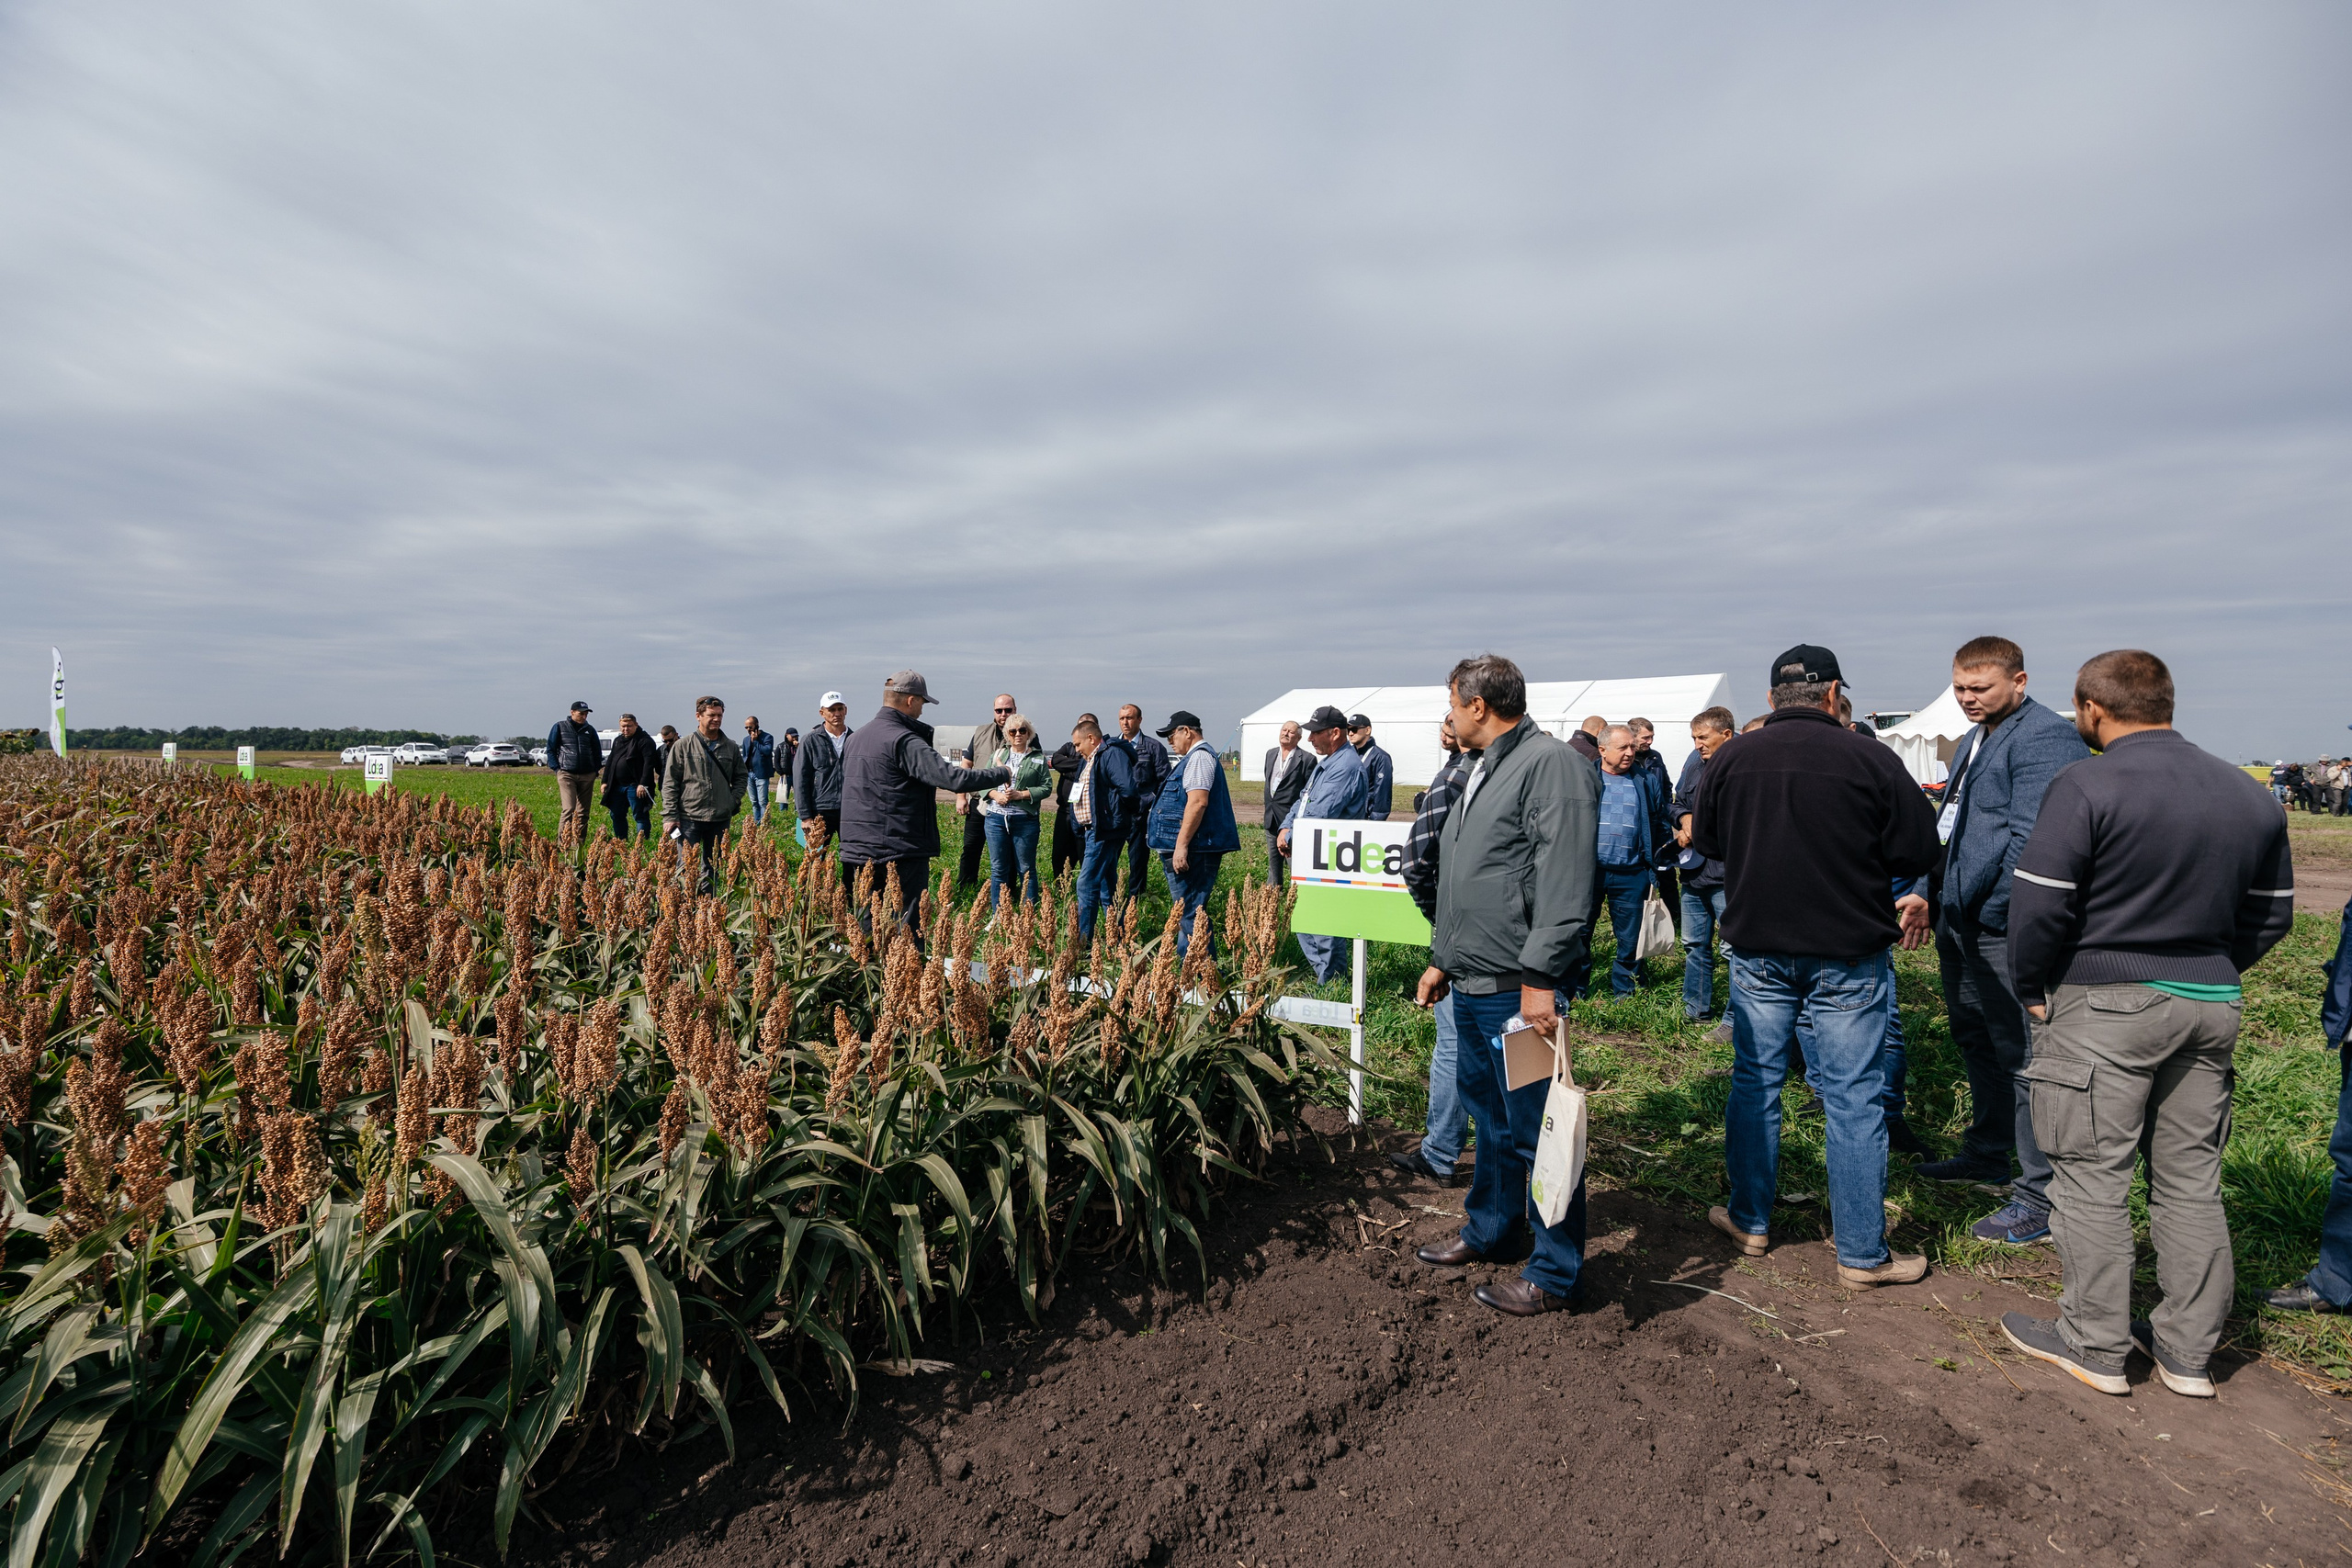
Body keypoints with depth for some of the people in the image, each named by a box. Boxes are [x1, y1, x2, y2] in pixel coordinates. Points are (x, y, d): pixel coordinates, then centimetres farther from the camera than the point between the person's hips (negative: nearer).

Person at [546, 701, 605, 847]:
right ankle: (562, 843, -13)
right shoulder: (559, 727, 5)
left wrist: (596, 770, 9)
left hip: (587, 776, 4)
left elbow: (597, 751, 20)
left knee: (583, 812, 4)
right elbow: (551, 749, 7)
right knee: (569, 809, -16)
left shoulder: (590, 729, 13)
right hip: (567, 774, -4)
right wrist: (556, 768, -3)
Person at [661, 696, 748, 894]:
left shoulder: (731, 748, 7)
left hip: (720, 819, 4)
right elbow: (670, 783, -2)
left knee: (713, 867, 12)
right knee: (686, 867, -6)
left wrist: (734, 801, 2)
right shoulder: (683, 746, -2)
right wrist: (669, 816, -7)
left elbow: (742, 776, 19)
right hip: (689, 818, -3)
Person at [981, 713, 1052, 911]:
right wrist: (995, 795, -10)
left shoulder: (1038, 758, 5)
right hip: (995, 818, 2)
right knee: (998, 870, 6)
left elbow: (1047, 787, -1)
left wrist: (1021, 794, -12)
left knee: (1026, 869, 4)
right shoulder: (998, 754, 12)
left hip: (1025, 820, -2)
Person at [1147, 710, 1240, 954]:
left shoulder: (1199, 756, -12)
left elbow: (1197, 802, -24)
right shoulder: (1193, 757, 23)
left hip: (1192, 852, -11)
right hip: (1188, 852, 11)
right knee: (1190, 914, 14)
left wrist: (1181, 846, -25)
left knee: (1189, 916, -11)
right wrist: (1177, 846, 28)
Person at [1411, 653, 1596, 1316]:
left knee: (1534, 1130, 1)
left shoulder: (1551, 764, -14)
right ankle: (1491, 1229, 39)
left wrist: (1539, 978, -25)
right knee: (1489, 1113, 22)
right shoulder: (1480, 771, 17)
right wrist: (1443, 958, 24)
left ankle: (1555, 1273, 16)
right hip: (1471, 986, 10)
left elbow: (1564, 885, -22)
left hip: (1520, 991, -10)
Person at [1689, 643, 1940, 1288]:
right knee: (1853, 1097, 6)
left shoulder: (1731, 757, -4)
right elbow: (1919, 850, -4)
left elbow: (1705, 839, 9)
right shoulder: (1871, 759, -12)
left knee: (1755, 1082, 14)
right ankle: (1862, 1253, 16)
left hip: (1757, 949, 3)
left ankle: (1749, 1221, 26)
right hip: (1849, 953, -2)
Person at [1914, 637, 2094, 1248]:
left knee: (2023, 1056, -2)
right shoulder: (1974, 739, 16)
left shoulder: (2046, 738, -16)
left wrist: (1987, 912, -20)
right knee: (1975, 1039, 22)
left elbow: (2031, 840, -24)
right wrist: (1935, 897, 18)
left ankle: (2043, 1196, 9)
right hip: (1959, 922, 10)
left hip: (2005, 930, -10)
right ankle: (1988, 1152, 39)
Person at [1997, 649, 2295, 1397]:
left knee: (2092, 1177, 3)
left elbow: (2039, 906, -18)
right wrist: (2206, 971, 20)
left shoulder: (2086, 786, -15)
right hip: (2211, 1006, 7)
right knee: (2190, 1180, 15)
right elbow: (2270, 914, 15)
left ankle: (2096, 1347, 13)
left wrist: (2032, 991, -4)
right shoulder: (2249, 795, 8)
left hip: (2104, 1003, -7)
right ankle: (2187, 1351, 24)